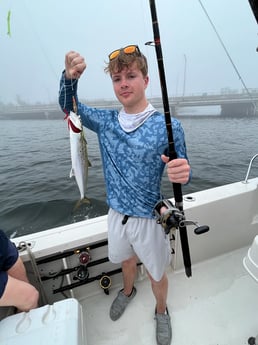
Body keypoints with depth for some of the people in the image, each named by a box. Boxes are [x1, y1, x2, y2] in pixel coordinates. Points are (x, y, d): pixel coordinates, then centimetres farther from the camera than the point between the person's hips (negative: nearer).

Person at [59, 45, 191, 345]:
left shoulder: (168, 126, -17)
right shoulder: (105, 121, -5)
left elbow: (181, 173, -8)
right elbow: (68, 106, 7)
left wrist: (182, 173, -33)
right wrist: (69, 77, -14)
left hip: (149, 218, -3)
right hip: (116, 214, 4)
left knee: (156, 274, 21)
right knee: (126, 260, 30)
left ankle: (161, 311, 55)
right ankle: (128, 291, 64)